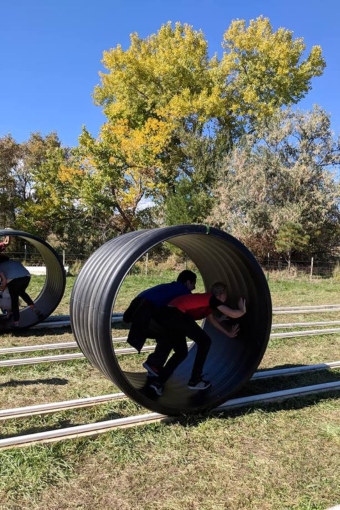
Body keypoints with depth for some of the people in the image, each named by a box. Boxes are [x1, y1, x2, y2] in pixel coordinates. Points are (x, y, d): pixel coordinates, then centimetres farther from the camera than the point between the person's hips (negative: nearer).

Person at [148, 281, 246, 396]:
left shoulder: (206, 300, 30)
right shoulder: (212, 299, 5)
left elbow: (212, 320, 43)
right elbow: (233, 314, 4)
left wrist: (228, 333, 46)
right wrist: (242, 310, 25)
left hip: (164, 316, 9)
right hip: (175, 315, -9)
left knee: (181, 352, 21)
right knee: (204, 341, 6)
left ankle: (158, 382, 14)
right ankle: (194, 381, 12)